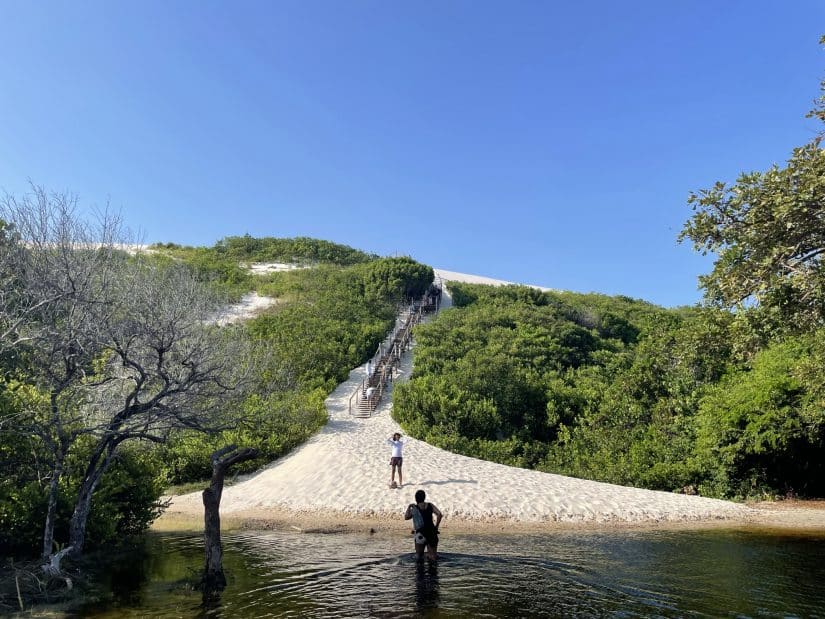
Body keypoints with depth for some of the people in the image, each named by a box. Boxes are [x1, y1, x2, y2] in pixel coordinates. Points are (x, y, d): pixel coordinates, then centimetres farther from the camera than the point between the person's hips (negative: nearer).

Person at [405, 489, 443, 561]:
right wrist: (436, 526, 3)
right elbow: (439, 514, -5)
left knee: (419, 556, 12)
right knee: (433, 556, 7)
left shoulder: (414, 508, -1)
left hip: (420, 535, -1)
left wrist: (408, 507, 19)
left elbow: (406, 517, 8)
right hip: (431, 533, 1)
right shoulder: (430, 505, 4)